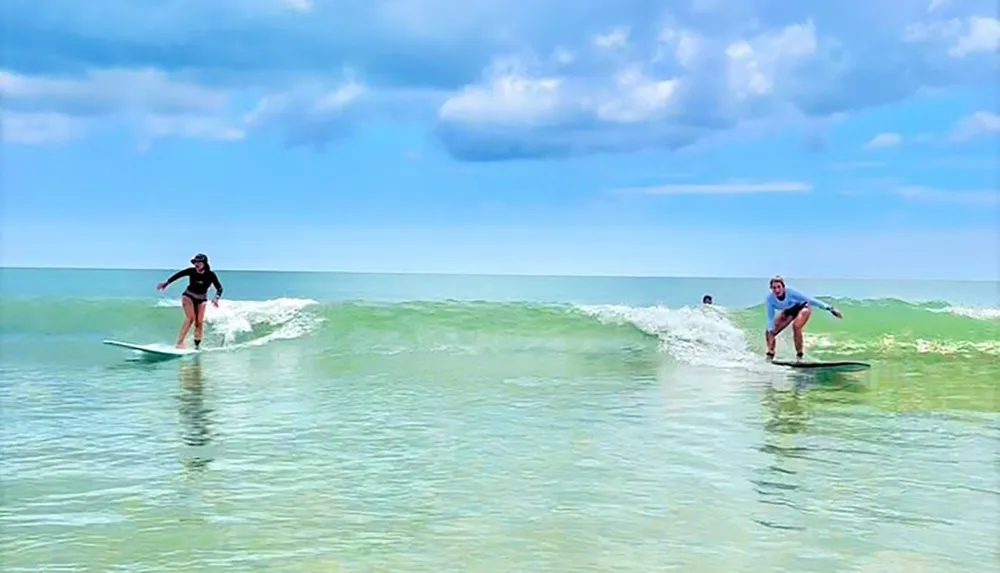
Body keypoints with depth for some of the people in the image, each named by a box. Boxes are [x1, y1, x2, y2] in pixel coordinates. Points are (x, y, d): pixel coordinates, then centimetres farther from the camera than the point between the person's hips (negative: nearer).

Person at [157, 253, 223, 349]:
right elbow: (178, 274, -4)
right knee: (190, 318, -21)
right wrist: (166, 283, 2)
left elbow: (219, 288, -14)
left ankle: (197, 344, 10)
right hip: (188, 296, -2)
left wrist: (216, 298, -31)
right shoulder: (191, 271, -19)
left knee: (199, 322, -4)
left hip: (201, 299, 2)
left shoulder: (210, 275, -19)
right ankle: (180, 342, -24)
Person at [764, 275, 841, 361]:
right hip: (788, 312, 4)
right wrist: (770, 331, -29)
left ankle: (799, 355, -19)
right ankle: (770, 354, 17)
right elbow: (770, 318, -19)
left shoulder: (790, 292, -35)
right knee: (769, 332, -7)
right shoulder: (770, 299, -27)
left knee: (796, 326, -33)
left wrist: (830, 308, -29)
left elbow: (809, 300, -30)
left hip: (802, 308, -4)